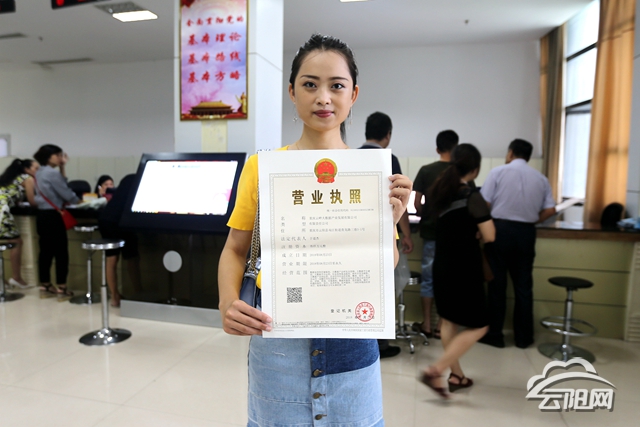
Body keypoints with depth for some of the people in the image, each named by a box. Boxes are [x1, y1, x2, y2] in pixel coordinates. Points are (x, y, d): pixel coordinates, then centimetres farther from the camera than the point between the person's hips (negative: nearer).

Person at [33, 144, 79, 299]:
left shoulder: (40, 173, 14)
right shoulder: (52, 173, -15)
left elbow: (60, 185, 15)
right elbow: (66, 193, -13)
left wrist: (62, 167, 14)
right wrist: (77, 200, 7)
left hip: (42, 215, 10)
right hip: (52, 216, -10)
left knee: (46, 251, 13)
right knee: (61, 252, -4)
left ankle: (45, 287, 19)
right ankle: (61, 289, -1)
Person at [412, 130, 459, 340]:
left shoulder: (425, 171, -3)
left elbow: (417, 204, -4)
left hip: (430, 232, 1)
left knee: (428, 278, 11)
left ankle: (426, 324, 19)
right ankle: (441, 326, 14)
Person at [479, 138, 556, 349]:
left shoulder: (498, 172, -2)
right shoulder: (541, 178, 9)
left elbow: (484, 204, -8)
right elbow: (550, 210, 3)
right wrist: (530, 220, 16)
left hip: (500, 229, -3)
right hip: (526, 233, 3)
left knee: (497, 284, 5)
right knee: (523, 285, 11)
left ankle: (494, 334, 12)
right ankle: (523, 337, 19)